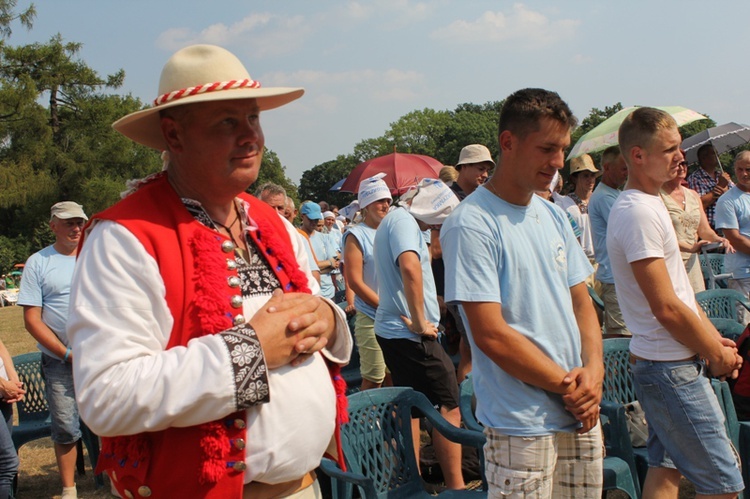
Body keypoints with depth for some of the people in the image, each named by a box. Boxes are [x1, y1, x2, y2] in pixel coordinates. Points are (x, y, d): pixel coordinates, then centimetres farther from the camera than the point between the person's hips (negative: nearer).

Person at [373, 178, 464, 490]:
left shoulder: (391, 220, 18)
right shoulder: (403, 221, -14)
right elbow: (410, 267, -32)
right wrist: (420, 322, -25)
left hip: (390, 328, 10)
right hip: (410, 333, -10)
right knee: (448, 407, -2)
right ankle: (455, 486, 4)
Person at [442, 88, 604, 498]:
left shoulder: (554, 217, 10)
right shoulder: (471, 225, -14)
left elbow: (581, 301, 13)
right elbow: (491, 334, -18)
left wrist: (593, 369, -5)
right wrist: (567, 384, -11)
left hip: (582, 416, 7)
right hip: (521, 425, -7)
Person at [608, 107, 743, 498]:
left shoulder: (648, 203, 13)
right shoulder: (638, 212, -20)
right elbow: (666, 307, -21)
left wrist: (714, 338, 9)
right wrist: (715, 353, -8)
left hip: (660, 363, 10)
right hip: (671, 368, -10)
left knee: (666, 467, 16)